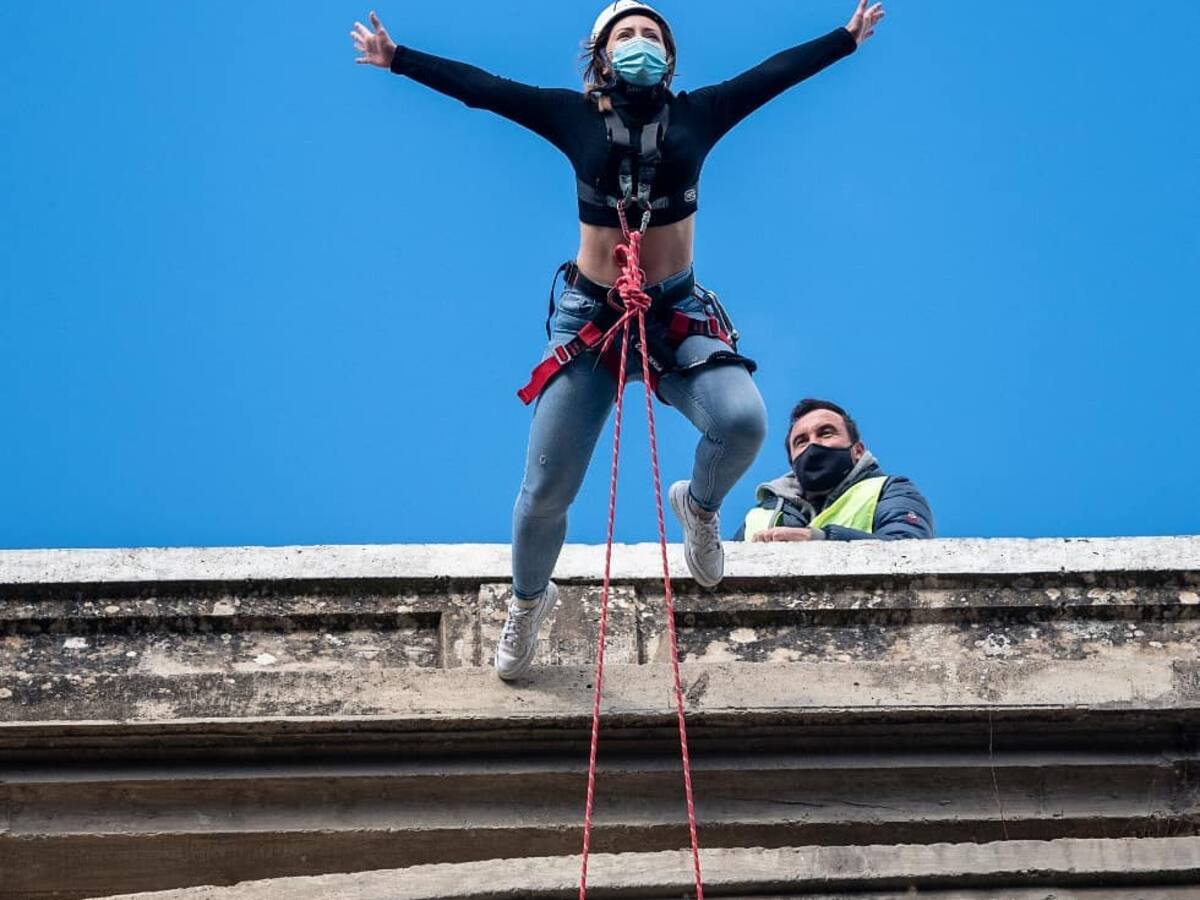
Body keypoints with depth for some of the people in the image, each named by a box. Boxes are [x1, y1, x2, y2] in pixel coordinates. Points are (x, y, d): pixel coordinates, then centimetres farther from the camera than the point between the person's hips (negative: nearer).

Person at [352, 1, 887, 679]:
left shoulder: (697, 115, 3)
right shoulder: (576, 116, 1)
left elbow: (777, 71, 10)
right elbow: (479, 87, 2)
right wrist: (398, 59, 2)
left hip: (679, 315, 0)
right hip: (589, 316, 0)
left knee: (744, 422, -28)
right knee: (546, 490, -1)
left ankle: (700, 508, 8)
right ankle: (529, 602, 31)